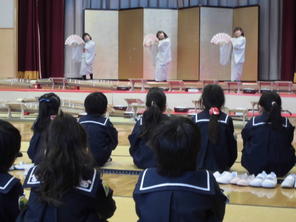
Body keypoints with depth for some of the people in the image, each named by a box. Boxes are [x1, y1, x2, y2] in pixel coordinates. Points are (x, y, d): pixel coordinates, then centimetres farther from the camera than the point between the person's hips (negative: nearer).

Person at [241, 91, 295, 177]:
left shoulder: (253, 122, -11)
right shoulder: (286, 124, -7)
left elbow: (245, 144, 2)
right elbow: (288, 143, 7)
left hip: (255, 169, 0)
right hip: (280, 170, 1)